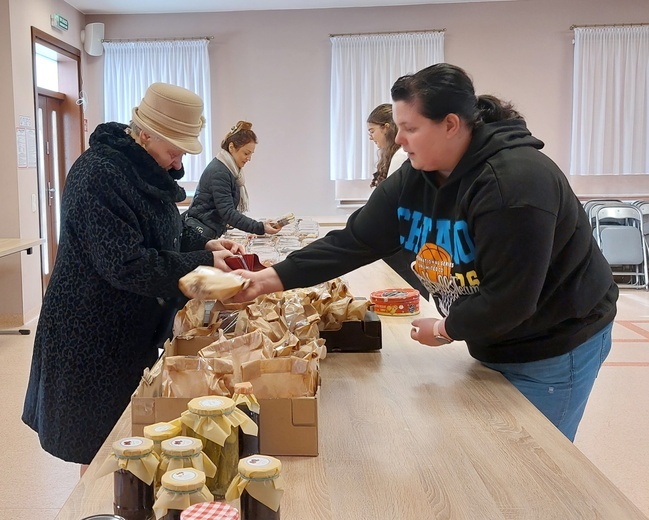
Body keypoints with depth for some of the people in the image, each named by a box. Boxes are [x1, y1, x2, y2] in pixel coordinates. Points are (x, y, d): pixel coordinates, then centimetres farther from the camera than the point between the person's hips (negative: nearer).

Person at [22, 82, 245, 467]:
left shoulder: (147, 170, 7)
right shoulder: (99, 175, -22)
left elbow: (165, 235, 17)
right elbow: (126, 265, -26)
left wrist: (206, 245, -2)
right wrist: (203, 263, -24)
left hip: (134, 331, 9)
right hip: (95, 339, -9)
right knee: (101, 450, 4)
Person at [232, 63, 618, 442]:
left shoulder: (514, 183, -31)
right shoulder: (412, 180, -7)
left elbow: (510, 298, -29)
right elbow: (353, 242, -7)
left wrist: (445, 330, -14)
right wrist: (275, 278, -14)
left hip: (554, 347, -7)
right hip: (492, 340, 7)